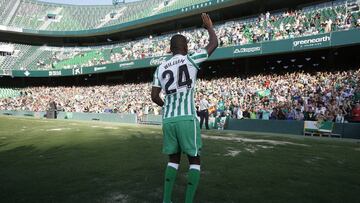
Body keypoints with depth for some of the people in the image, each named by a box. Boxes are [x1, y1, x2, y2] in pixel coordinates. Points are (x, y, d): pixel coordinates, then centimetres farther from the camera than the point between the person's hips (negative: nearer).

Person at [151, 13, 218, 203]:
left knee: (173, 159, 19)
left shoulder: (160, 68, 12)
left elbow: (154, 96, 11)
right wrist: (209, 26, 30)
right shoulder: (191, 59, 1)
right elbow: (214, 44, 12)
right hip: (187, 118, -4)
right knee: (194, 160, 9)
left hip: (168, 119, 5)